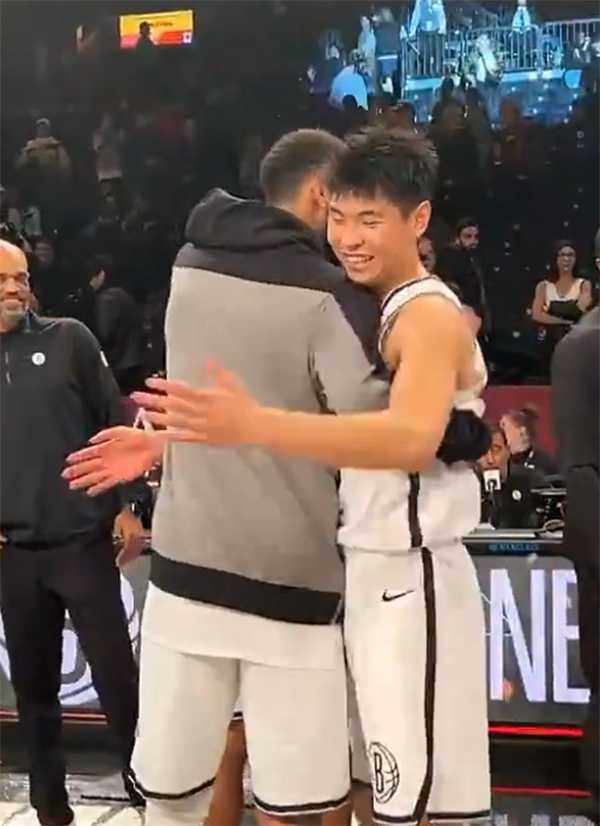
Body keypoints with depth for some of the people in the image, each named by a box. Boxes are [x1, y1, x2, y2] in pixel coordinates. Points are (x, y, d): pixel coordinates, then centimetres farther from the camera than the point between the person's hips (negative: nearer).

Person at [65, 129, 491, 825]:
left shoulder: (431, 315, -16)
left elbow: (413, 438, -36)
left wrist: (254, 426, -47)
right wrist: (162, 444, 9)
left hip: (409, 581, -9)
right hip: (361, 570, 9)